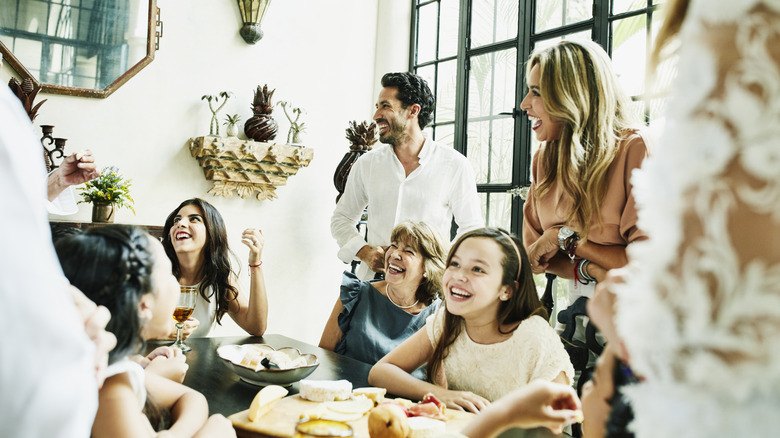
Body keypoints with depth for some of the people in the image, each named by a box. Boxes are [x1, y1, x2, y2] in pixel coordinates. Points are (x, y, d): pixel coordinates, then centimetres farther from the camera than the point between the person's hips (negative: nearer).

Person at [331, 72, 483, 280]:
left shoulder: (455, 166, 1)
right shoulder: (367, 163, 11)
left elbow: (472, 229, 7)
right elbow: (342, 218, 20)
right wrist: (364, 252, 1)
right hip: (373, 279, 2)